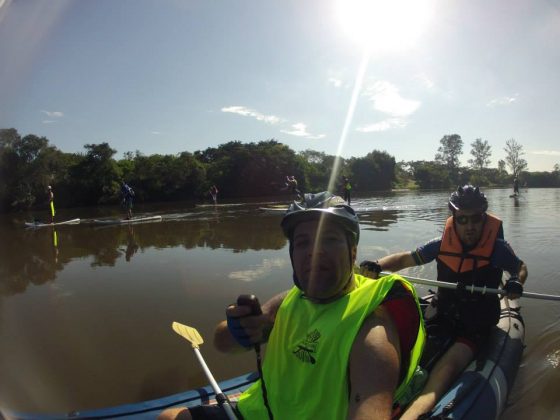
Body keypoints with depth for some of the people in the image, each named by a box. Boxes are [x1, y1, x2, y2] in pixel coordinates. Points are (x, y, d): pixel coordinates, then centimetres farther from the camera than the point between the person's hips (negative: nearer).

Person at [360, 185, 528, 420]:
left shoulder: (497, 248, -9)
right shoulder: (442, 245, -5)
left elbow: (520, 268, 11)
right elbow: (406, 258, 3)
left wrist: (517, 282, -15)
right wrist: (376, 266, -17)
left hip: (476, 327, -6)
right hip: (443, 318, 7)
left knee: (449, 364, -33)